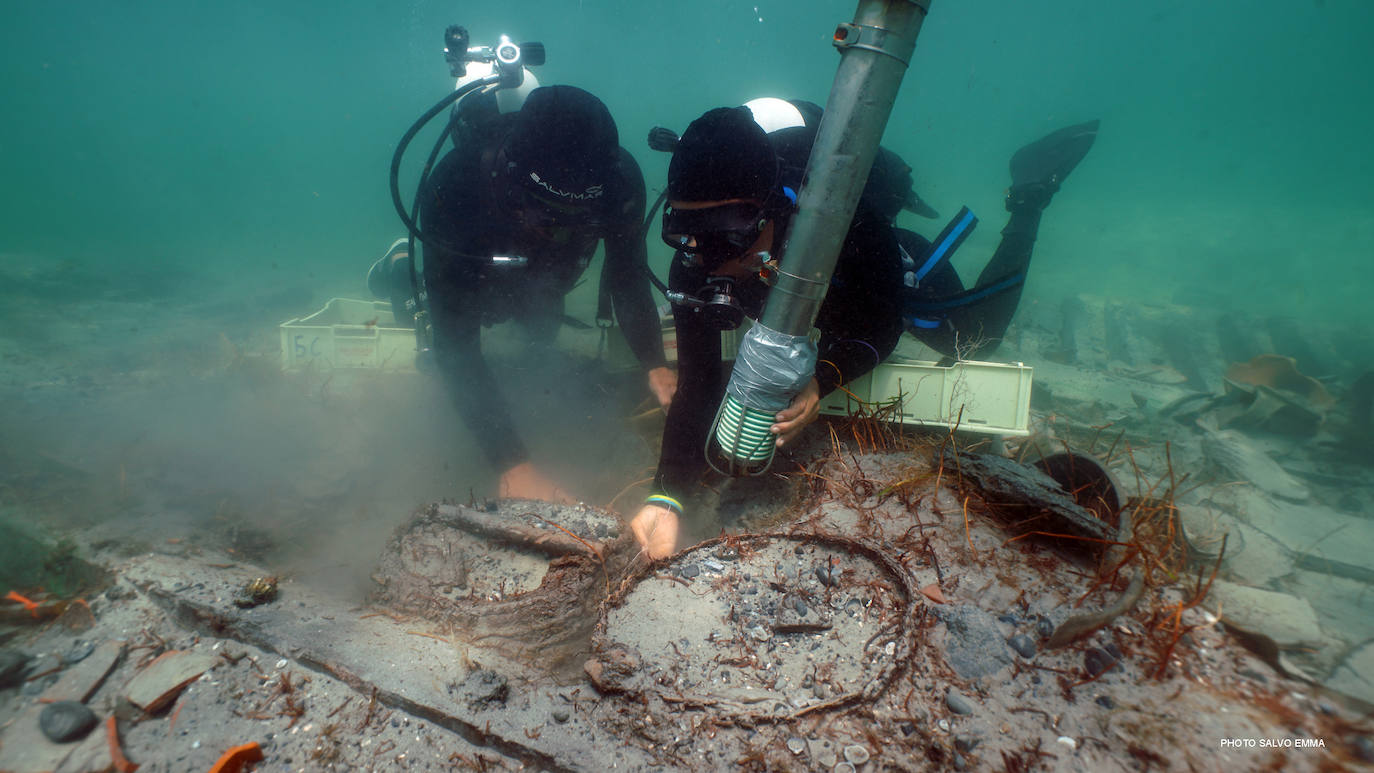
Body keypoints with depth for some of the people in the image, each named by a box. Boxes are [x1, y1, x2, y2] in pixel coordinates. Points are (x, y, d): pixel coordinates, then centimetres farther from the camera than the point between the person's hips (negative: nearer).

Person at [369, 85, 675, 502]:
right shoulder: (452, 188, -46)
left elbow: (628, 275, -22)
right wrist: (513, 464, -51)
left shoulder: (619, 180, -39)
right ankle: (402, 266, 41)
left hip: (543, 280, 3)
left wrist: (656, 366, -35)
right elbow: (457, 348, -44)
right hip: (476, 274, -2)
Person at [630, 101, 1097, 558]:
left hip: (894, 279, -3)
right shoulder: (692, 268, -35)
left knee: (974, 340, 23)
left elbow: (881, 327, -34)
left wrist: (821, 381, -55)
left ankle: (1029, 193, 35)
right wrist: (667, 497, -45)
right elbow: (698, 384, -34)